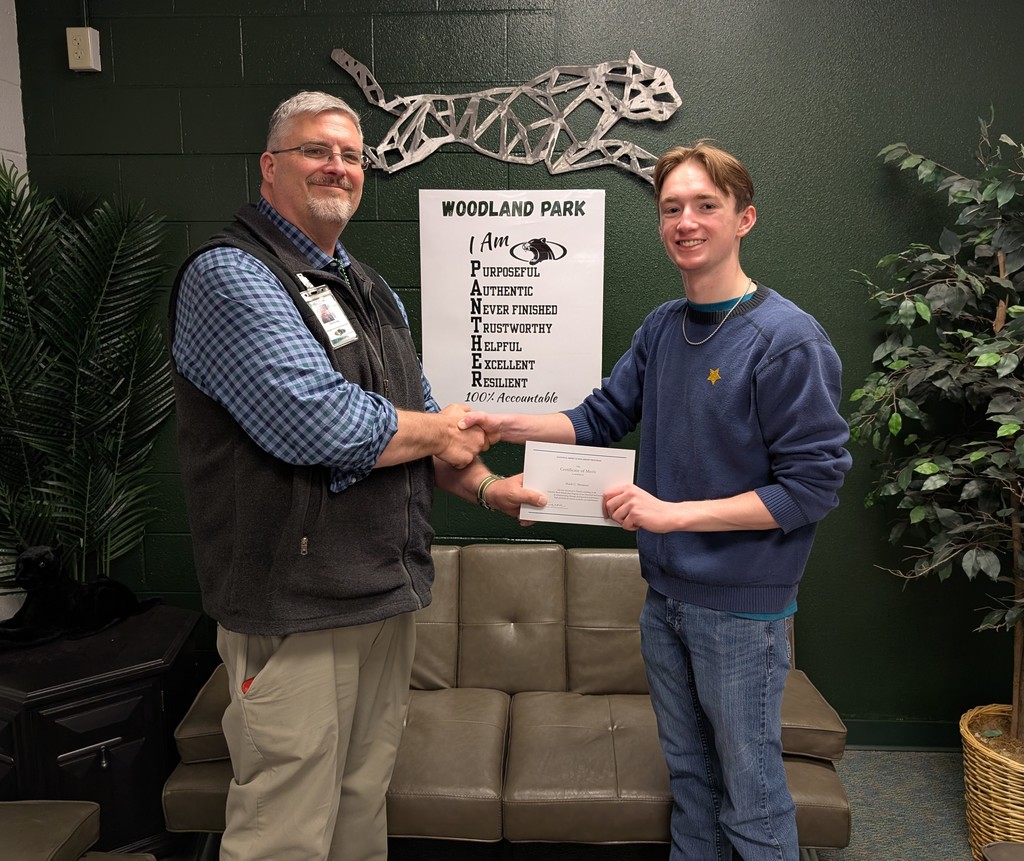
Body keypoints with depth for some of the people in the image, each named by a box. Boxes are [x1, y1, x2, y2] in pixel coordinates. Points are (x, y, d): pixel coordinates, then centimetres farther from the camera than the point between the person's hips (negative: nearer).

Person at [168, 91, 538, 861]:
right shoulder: (229, 275, -13)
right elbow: (319, 426, -26)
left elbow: (425, 412, 20)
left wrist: (487, 485, 4)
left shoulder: (371, 290, 15)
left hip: (389, 593, 8)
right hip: (296, 607, -8)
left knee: (365, 798, 20)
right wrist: (439, 431, -9)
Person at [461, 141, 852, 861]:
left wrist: (674, 512, -22)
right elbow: (603, 418, 8)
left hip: (742, 609, -6)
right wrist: (506, 425, -6)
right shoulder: (663, 328, 4)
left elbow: (813, 485, -19)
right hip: (666, 596, 6)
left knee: (752, 797, 11)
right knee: (688, 773, 24)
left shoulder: (789, 340, -18)